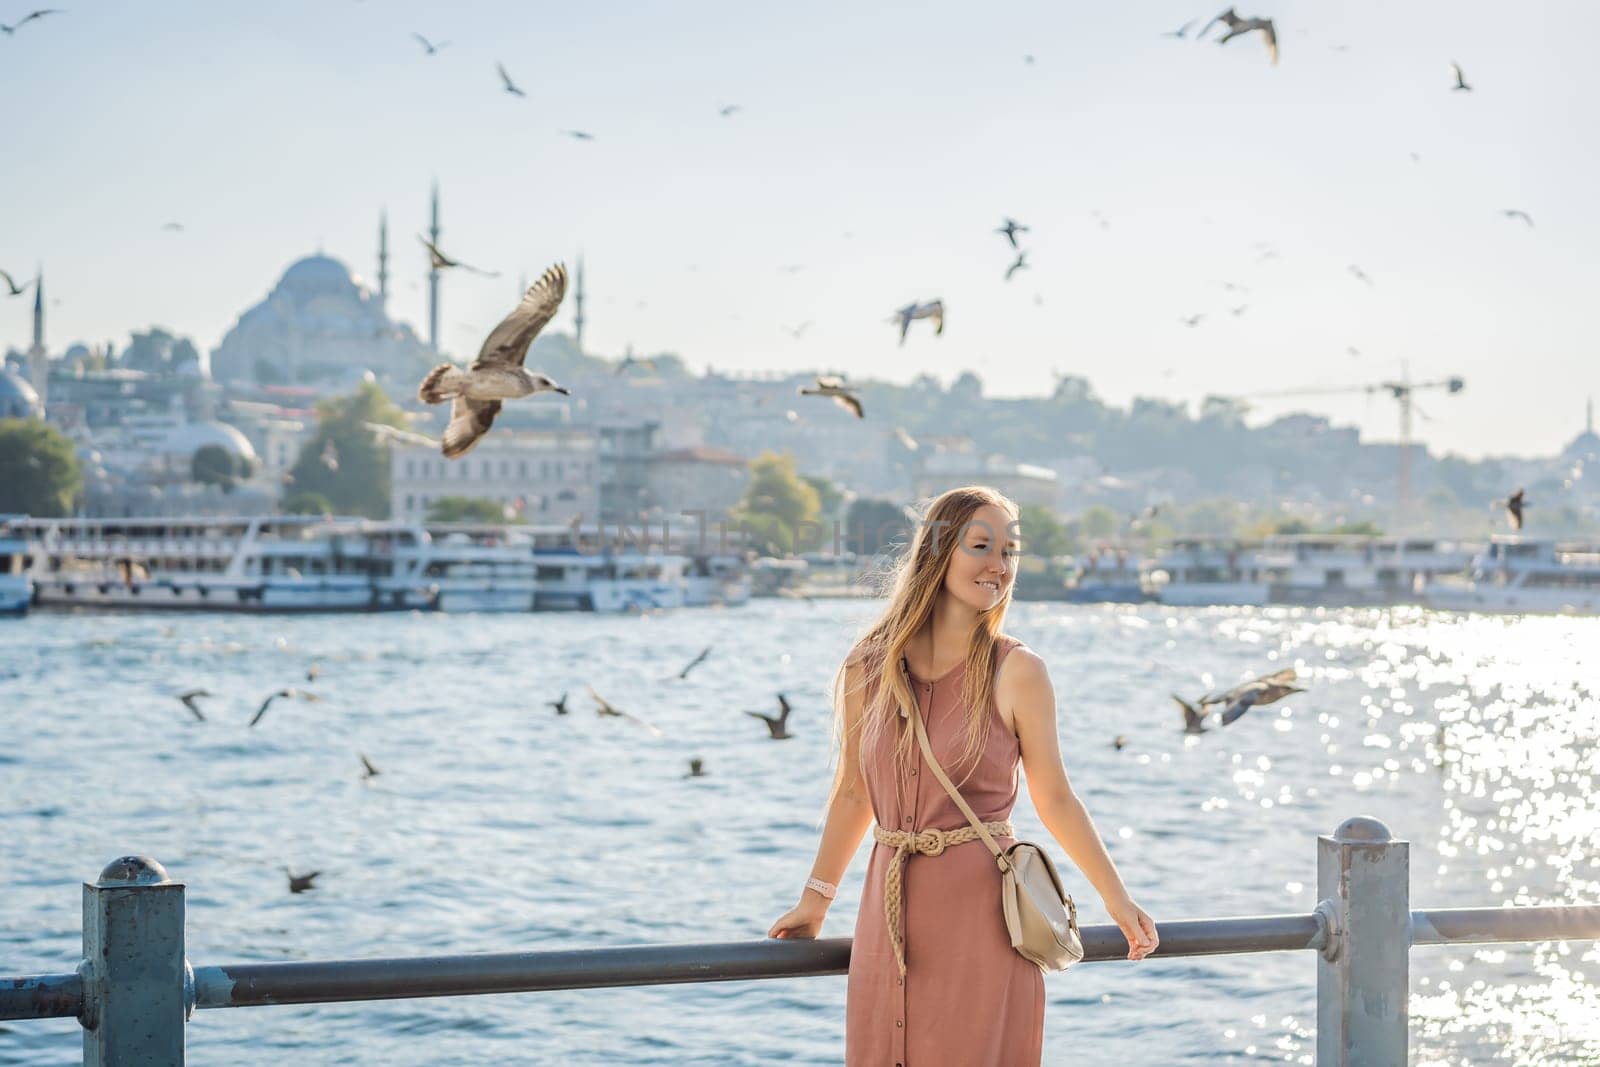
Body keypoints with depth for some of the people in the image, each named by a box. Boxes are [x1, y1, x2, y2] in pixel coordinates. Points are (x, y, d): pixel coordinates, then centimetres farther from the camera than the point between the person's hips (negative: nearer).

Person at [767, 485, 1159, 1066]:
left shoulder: (1017, 673, -4)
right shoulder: (867, 669, 3)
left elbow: (1054, 799, 3)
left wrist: (1117, 900, 4)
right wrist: (815, 899, 18)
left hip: (983, 914, -3)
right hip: (891, 909, 3)